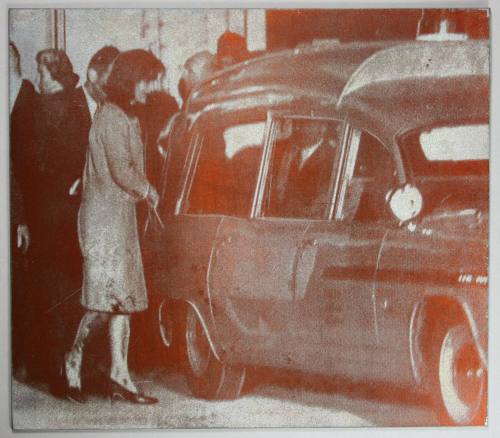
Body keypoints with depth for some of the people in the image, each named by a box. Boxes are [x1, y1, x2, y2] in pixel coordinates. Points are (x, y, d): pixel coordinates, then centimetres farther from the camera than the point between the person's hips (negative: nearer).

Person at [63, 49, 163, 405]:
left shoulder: (128, 116, 18)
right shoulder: (112, 116, -12)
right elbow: (122, 172, -17)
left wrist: (143, 190, 0)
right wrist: (149, 191, -2)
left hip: (122, 215, 10)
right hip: (105, 216, -10)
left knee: (123, 297, 7)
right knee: (108, 297, -8)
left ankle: (120, 375, 10)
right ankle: (74, 358, 12)